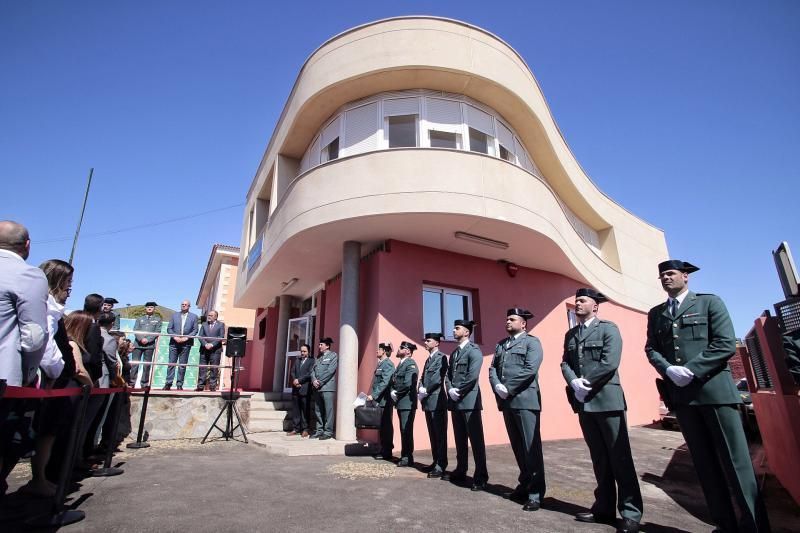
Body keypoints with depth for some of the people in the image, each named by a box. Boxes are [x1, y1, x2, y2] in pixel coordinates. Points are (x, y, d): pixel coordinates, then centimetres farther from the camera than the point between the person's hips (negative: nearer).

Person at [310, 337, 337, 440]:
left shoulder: (333, 355, 0)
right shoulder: (318, 357, 20)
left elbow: (330, 371, -10)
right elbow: (313, 370, 14)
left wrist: (320, 382, -12)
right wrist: (314, 380, -4)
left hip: (327, 387, -6)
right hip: (317, 388, 7)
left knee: (328, 410, -4)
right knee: (318, 411, 10)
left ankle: (328, 432, 1)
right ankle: (319, 430, 18)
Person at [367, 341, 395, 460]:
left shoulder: (388, 364, -13)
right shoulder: (381, 364, 14)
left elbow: (385, 383, -22)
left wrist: (373, 395, -22)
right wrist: (372, 396, 11)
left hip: (385, 400, -9)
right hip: (379, 400, 9)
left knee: (386, 425, 0)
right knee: (381, 426, 13)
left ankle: (387, 452, 9)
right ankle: (383, 450, 23)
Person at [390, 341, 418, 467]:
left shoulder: (411, 364, -13)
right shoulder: (400, 364, 16)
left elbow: (407, 384, -22)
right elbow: (394, 380, 16)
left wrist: (396, 393, -11)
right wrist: (392, 392, -2)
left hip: (407, 402, -9)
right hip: (400, 402, 9)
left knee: (407, 431, -3)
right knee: (404, 431, 14)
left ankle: (408, 458, 5)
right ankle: (405, 456, 23)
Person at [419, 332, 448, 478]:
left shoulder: (441, 357, -8)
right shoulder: (428, 359, 19)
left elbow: (438, 378, -17)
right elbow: (423, 378, 16)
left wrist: (426, 391, -11)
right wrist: (421, 391, -1)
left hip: (437, 400, -8)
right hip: (427, 401, 8)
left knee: (440, 434, -2)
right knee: (432, 434, 13)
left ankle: (441, 465, 3)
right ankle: (436, 461, 21)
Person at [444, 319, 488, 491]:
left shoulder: (473, 350, -7)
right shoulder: (454, 353, 18)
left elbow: (473, 375, -17)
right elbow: (449, 374, 15)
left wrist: (459, 391, -12)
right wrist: (450, 390, -3)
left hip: (469, 400, -8)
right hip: (455, 401, 8)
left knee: (476, 438, -3)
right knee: (460, 438, 14)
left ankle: (481, 477, 3)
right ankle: (460, 471, 23)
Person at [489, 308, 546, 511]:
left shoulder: (532, 342, -1)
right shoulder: (500, 344, 18)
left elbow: (530, 370, -14)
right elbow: (492, 368, 12)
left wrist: (508, 389, -14)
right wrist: (497, 386, -7)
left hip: (525, 400, -6)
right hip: (506, 401, 6)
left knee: (531, 447, -2)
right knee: (517, 446, 13)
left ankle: (536, 493, 6)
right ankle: (525, 484, 26)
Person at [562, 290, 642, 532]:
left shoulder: (608, 329, -3)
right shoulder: (570, 334, 14)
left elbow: (610, 363, -15)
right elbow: (565, 363, 8)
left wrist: (586, 383, -13)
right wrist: (574, 383, -11)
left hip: (607, 399, -5)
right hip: (583, 402, 5)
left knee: (619, 457, 1)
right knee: (599, 457, 13)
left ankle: (631, 513, 11)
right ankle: (604, 507, 21)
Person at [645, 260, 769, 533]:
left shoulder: (710, 302, 4)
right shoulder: (656, 313, 15)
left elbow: (726, 344, -6)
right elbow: (651, 348, 9)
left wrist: (691, 370, -14)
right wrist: (669, 370, -10)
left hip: (714, 388, -3)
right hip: (680, 393, 4)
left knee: (735, 460, -1)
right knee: (704, 461, 8)